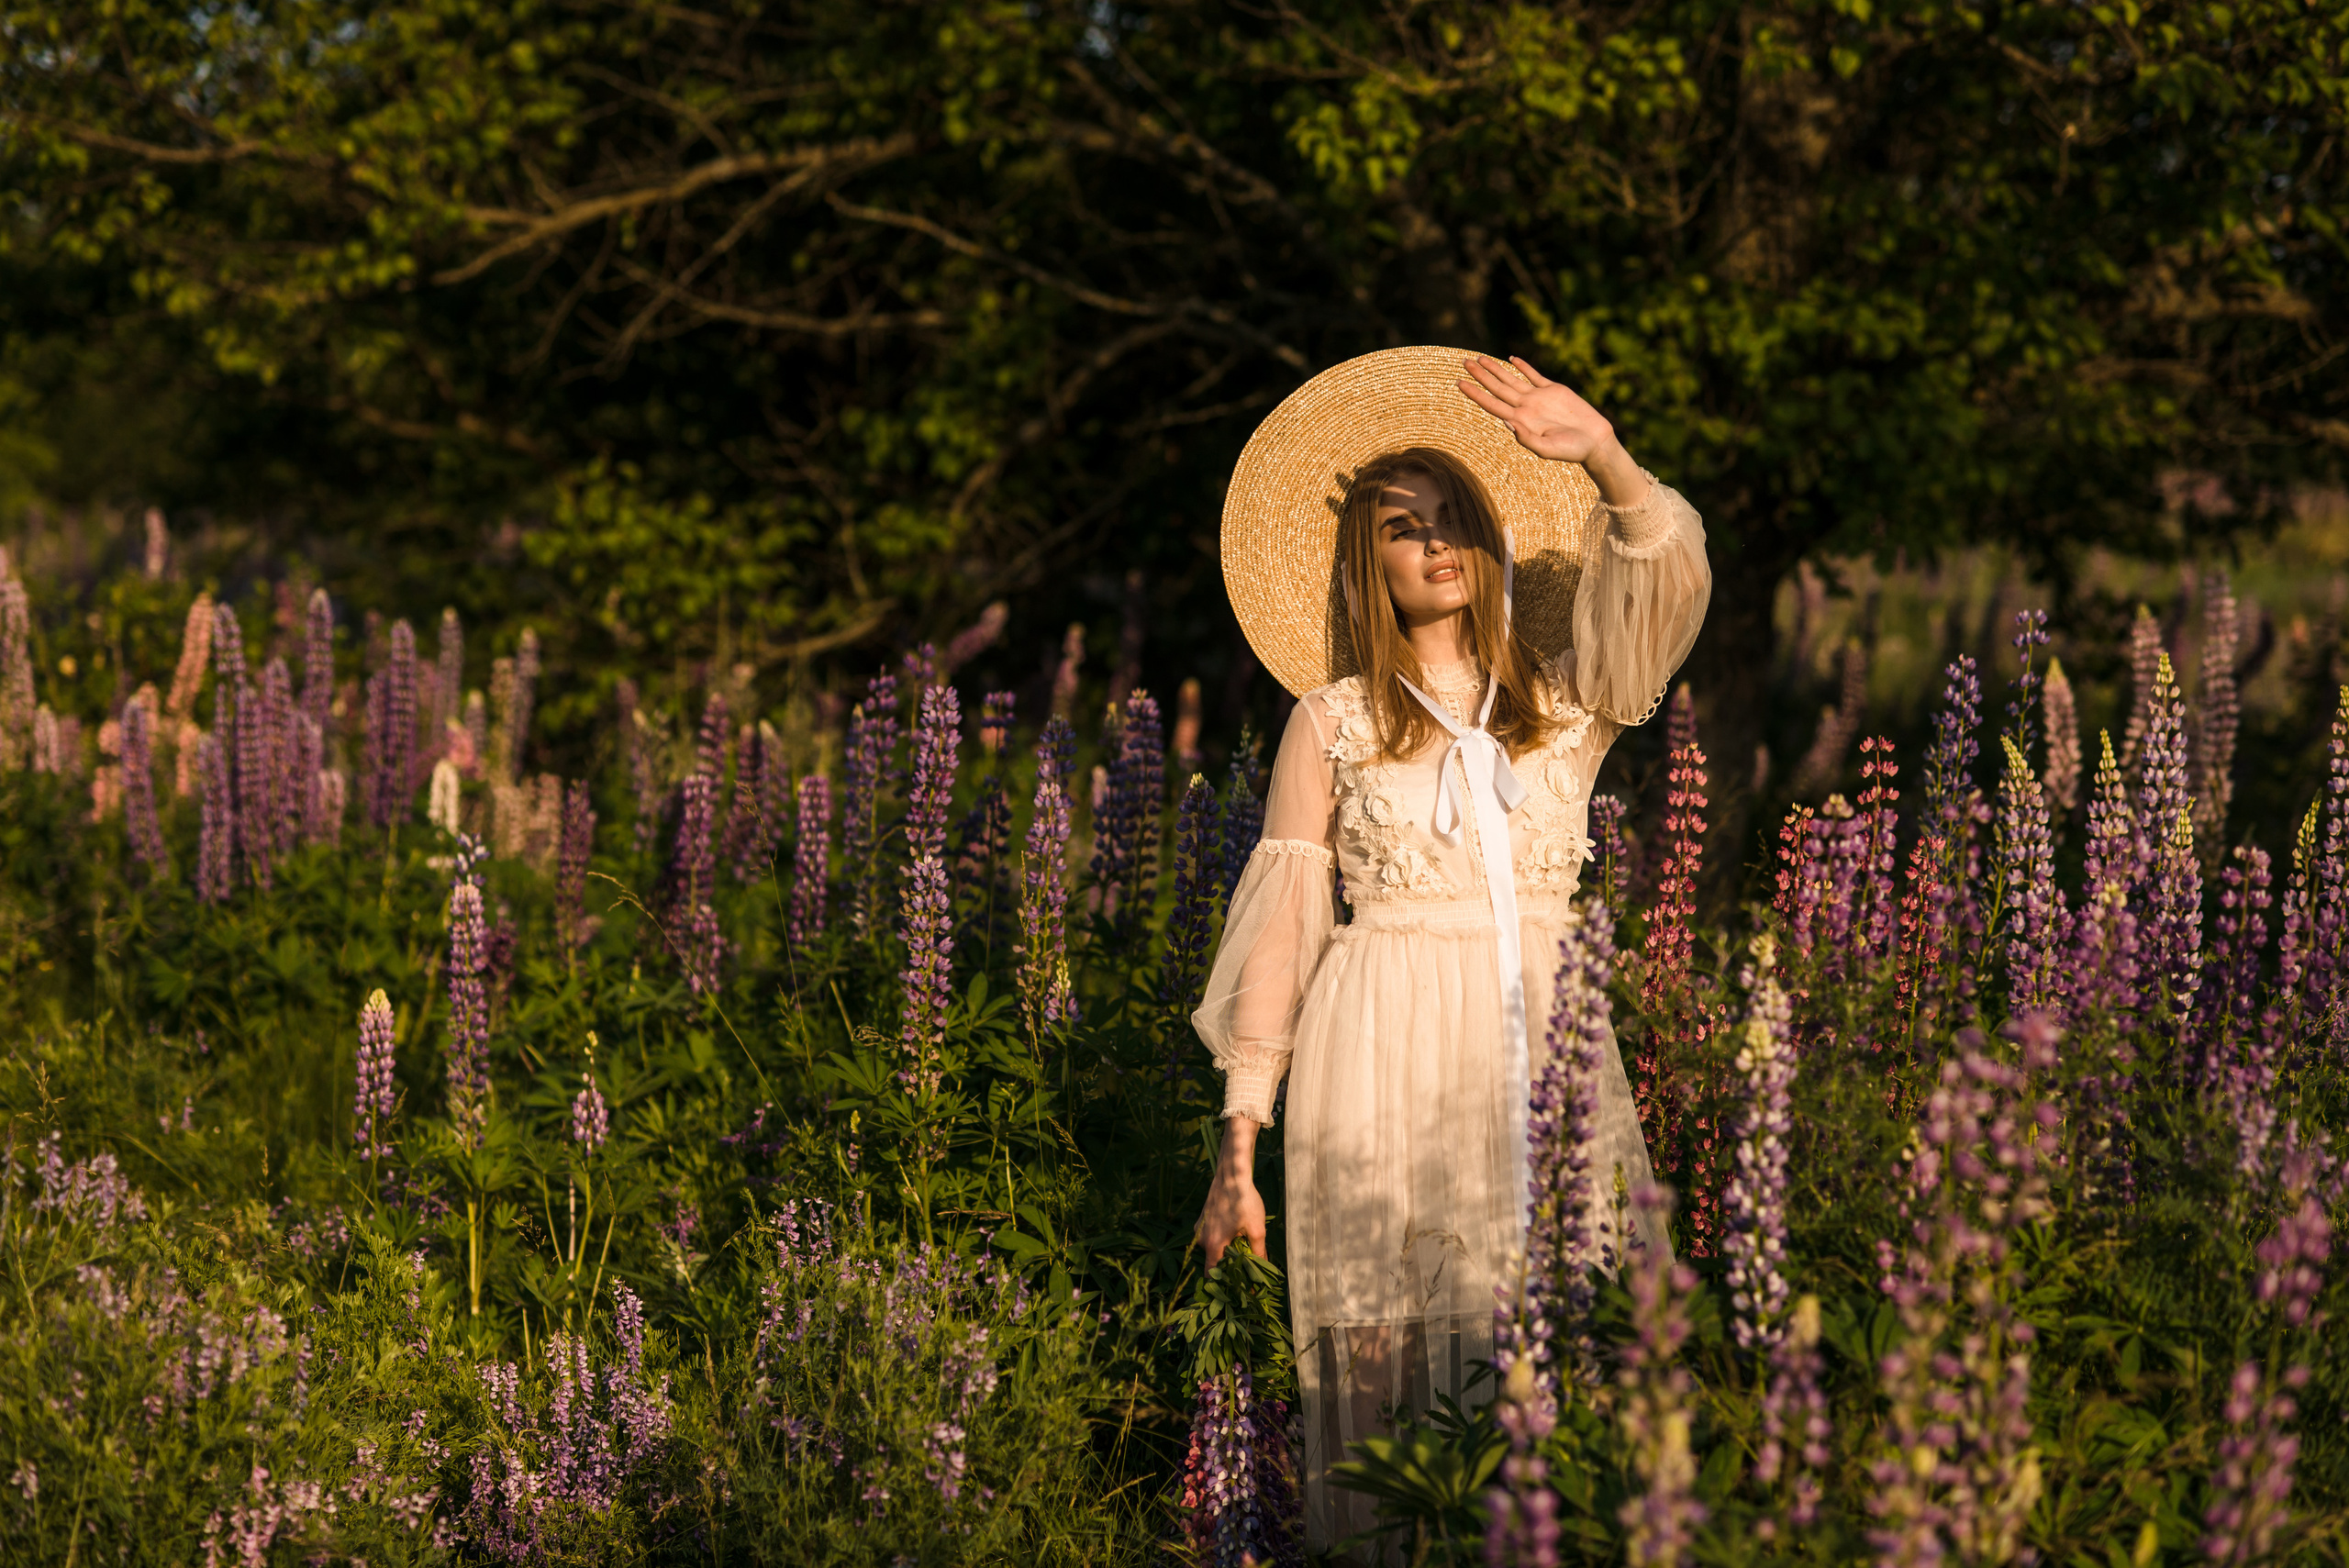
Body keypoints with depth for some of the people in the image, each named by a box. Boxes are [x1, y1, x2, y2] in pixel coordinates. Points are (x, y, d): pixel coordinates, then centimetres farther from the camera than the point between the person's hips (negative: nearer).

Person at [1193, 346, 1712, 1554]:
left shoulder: (1569, 700, 12)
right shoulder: (1331, 723, 8)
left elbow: (1668, 579, -6)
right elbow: (1279, 926, 6)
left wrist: (1603, 458, -24)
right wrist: (1242, 1131, 1)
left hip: (1546, 1046, 1)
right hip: (1388, 1063, -1)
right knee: (1387, 1353, -6)